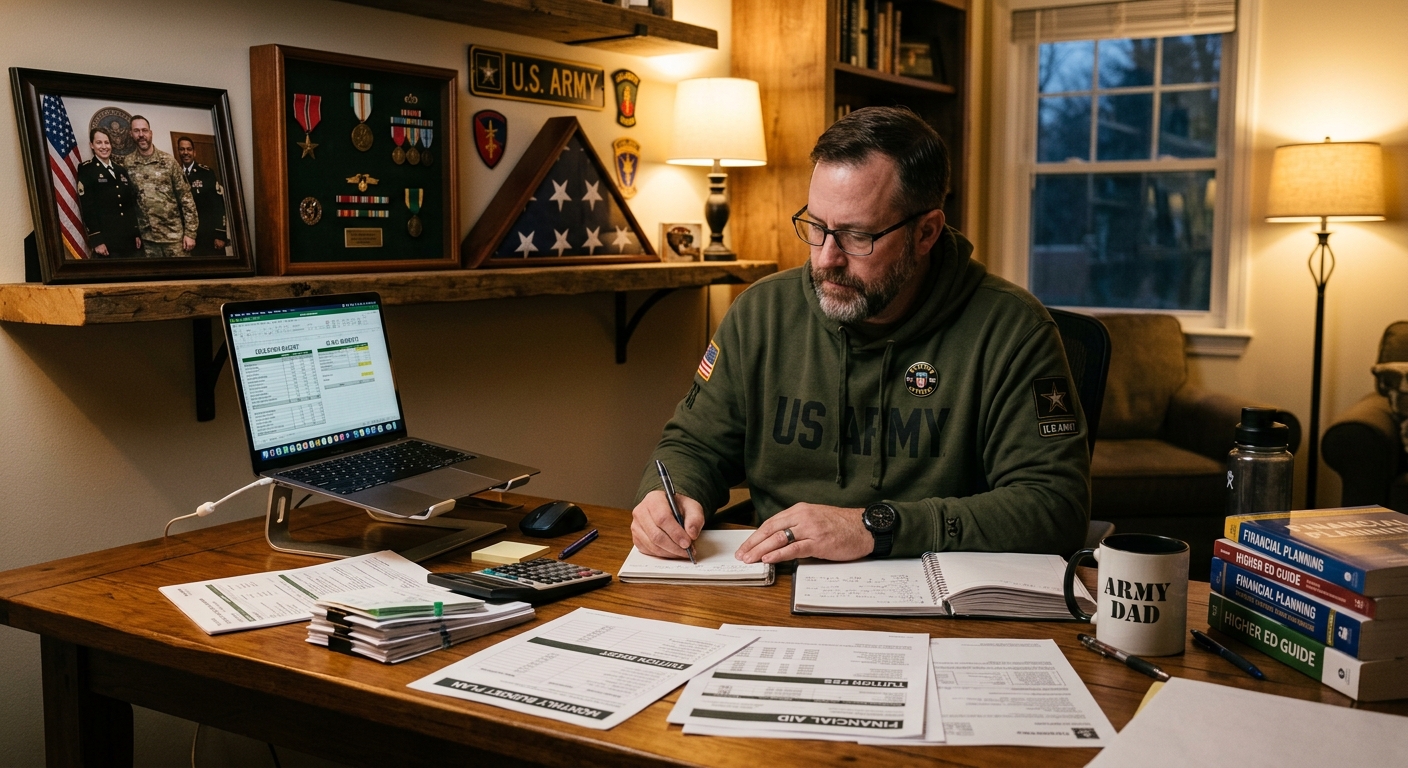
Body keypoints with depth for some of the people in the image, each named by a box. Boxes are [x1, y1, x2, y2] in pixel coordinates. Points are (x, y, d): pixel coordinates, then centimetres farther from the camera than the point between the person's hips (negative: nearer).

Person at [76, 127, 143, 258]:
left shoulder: (121, 170, 16)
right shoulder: (85, 169, -1)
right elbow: (87, 207, -9)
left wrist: (137, 233, 10)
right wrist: (96, 240, -16)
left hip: (129, 238, 5)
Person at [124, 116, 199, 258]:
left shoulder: (168, 161, 0)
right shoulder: (127, 164, 4)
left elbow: (185, 197, 0)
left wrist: (190, 232, -6)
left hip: (174, 234, -1)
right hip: (146, 238, 1)